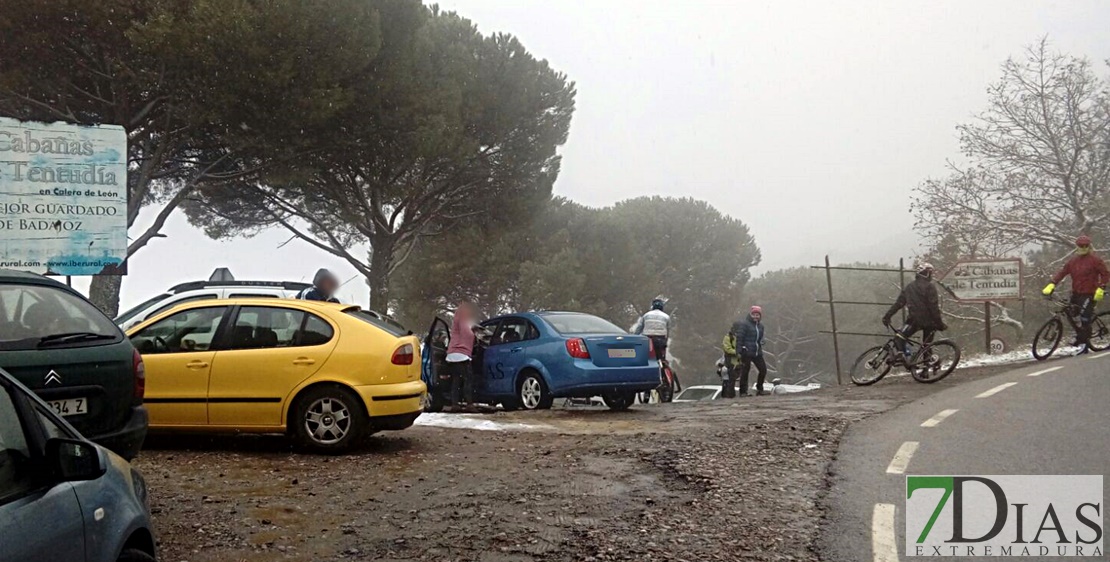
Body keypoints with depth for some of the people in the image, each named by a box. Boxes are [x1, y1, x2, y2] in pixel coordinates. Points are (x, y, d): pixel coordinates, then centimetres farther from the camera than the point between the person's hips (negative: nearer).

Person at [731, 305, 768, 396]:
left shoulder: (760, 326, 14)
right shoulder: (744, 324, -8)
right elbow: (739, 338, -11)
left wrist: (760, 350, 17)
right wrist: (738, 352, -15)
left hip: (757, 352, 7)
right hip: (746, 352, -7)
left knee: (763, 369, 5)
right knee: (745, 372, -2)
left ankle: (759, 389, 19)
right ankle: (743, 392, 6)